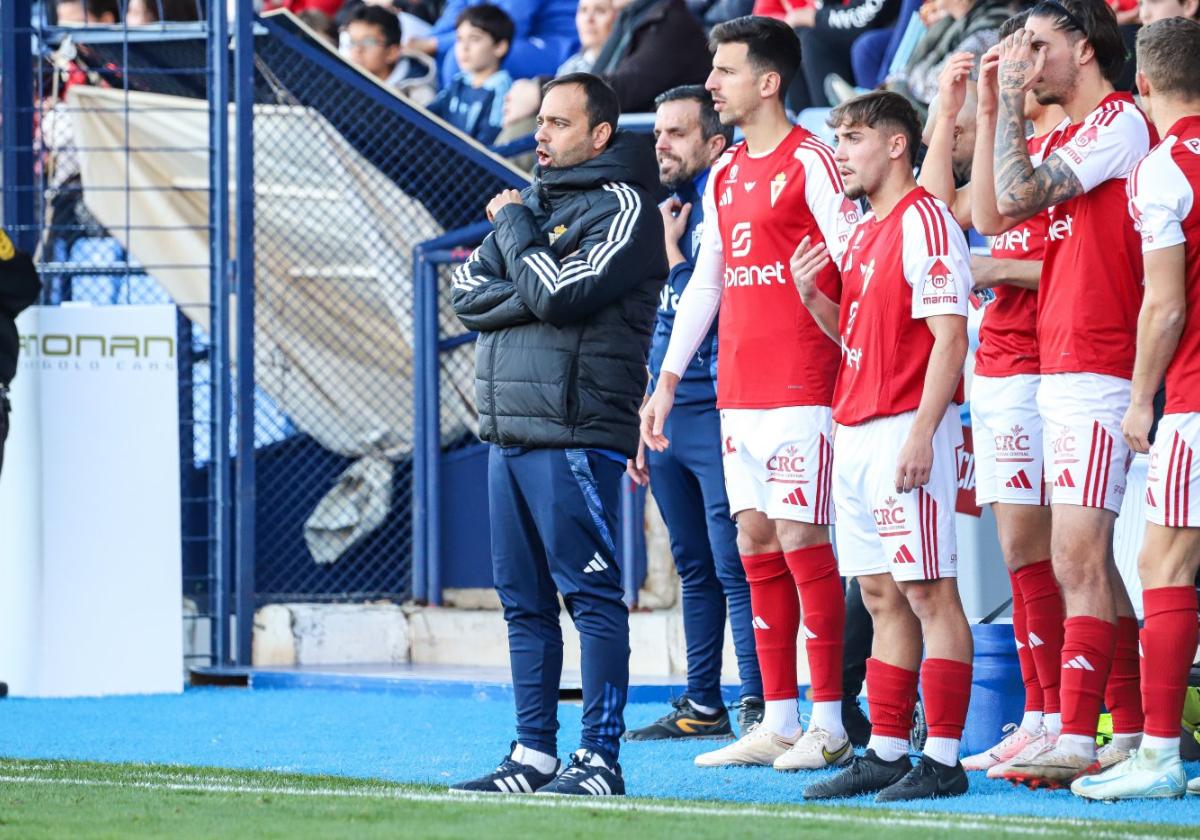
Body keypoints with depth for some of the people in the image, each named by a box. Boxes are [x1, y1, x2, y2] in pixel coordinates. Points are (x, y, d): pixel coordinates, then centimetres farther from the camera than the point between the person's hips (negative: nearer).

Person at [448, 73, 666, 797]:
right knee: (525, 600, 10)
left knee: (591, 595, -7)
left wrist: (515, 228, -2)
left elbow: (560, 294, -17)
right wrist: (530, 294, -7)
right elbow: (468, 291, 10)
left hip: (576, 434, -8)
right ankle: (534, 752, 15)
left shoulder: (622, 208, -5)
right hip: (508, 432, 8)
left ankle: (600, 758, -7)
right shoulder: (532, 203, 19)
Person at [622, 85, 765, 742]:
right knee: (694, 569, 12)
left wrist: (674, 251, -9)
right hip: (665, 418, 8)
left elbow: (703, 314, -16)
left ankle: (759, 706, -10)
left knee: (734, 567, -10)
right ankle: (703, 705, 17)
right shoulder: (665, 214, 16)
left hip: (715, 415, -8)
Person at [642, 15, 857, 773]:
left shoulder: (811, 163, -7)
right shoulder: (725, 176, 16)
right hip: (737, 391, 8)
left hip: (800, 389, -8)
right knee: (757, 546, 7)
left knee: (801, 540, -8)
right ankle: (778, 724, 11)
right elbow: (703, 286, 22)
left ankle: (829, 726, -3)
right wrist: (667, 383, 19)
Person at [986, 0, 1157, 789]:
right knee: (1091, 562, 11)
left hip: (1094, 374, -10)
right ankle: (1131, 733, 15)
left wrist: (1011, 99, -9)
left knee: (1078, 561, -13)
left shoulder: (1120, 122, -10)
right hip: (1062, 372, 10)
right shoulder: (1071, 135, 19)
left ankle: (1076, 740, -16)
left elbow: (1016, 196, -18)